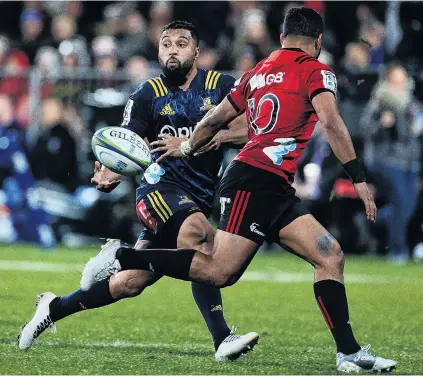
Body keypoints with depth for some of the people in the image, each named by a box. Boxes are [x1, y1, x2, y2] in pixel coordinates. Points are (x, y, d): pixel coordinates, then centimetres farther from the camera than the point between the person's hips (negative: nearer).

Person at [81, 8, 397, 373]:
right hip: (258, 182, -9)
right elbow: (330, 123, -15)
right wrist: (359, 178, -14)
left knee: (331, 256, 3)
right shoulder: (316, 71, 1)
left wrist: (188, 147, 45)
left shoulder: (258, 72, 21)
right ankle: (123, 257, -11)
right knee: (218, 271, -15)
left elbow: (216, 118, 27)